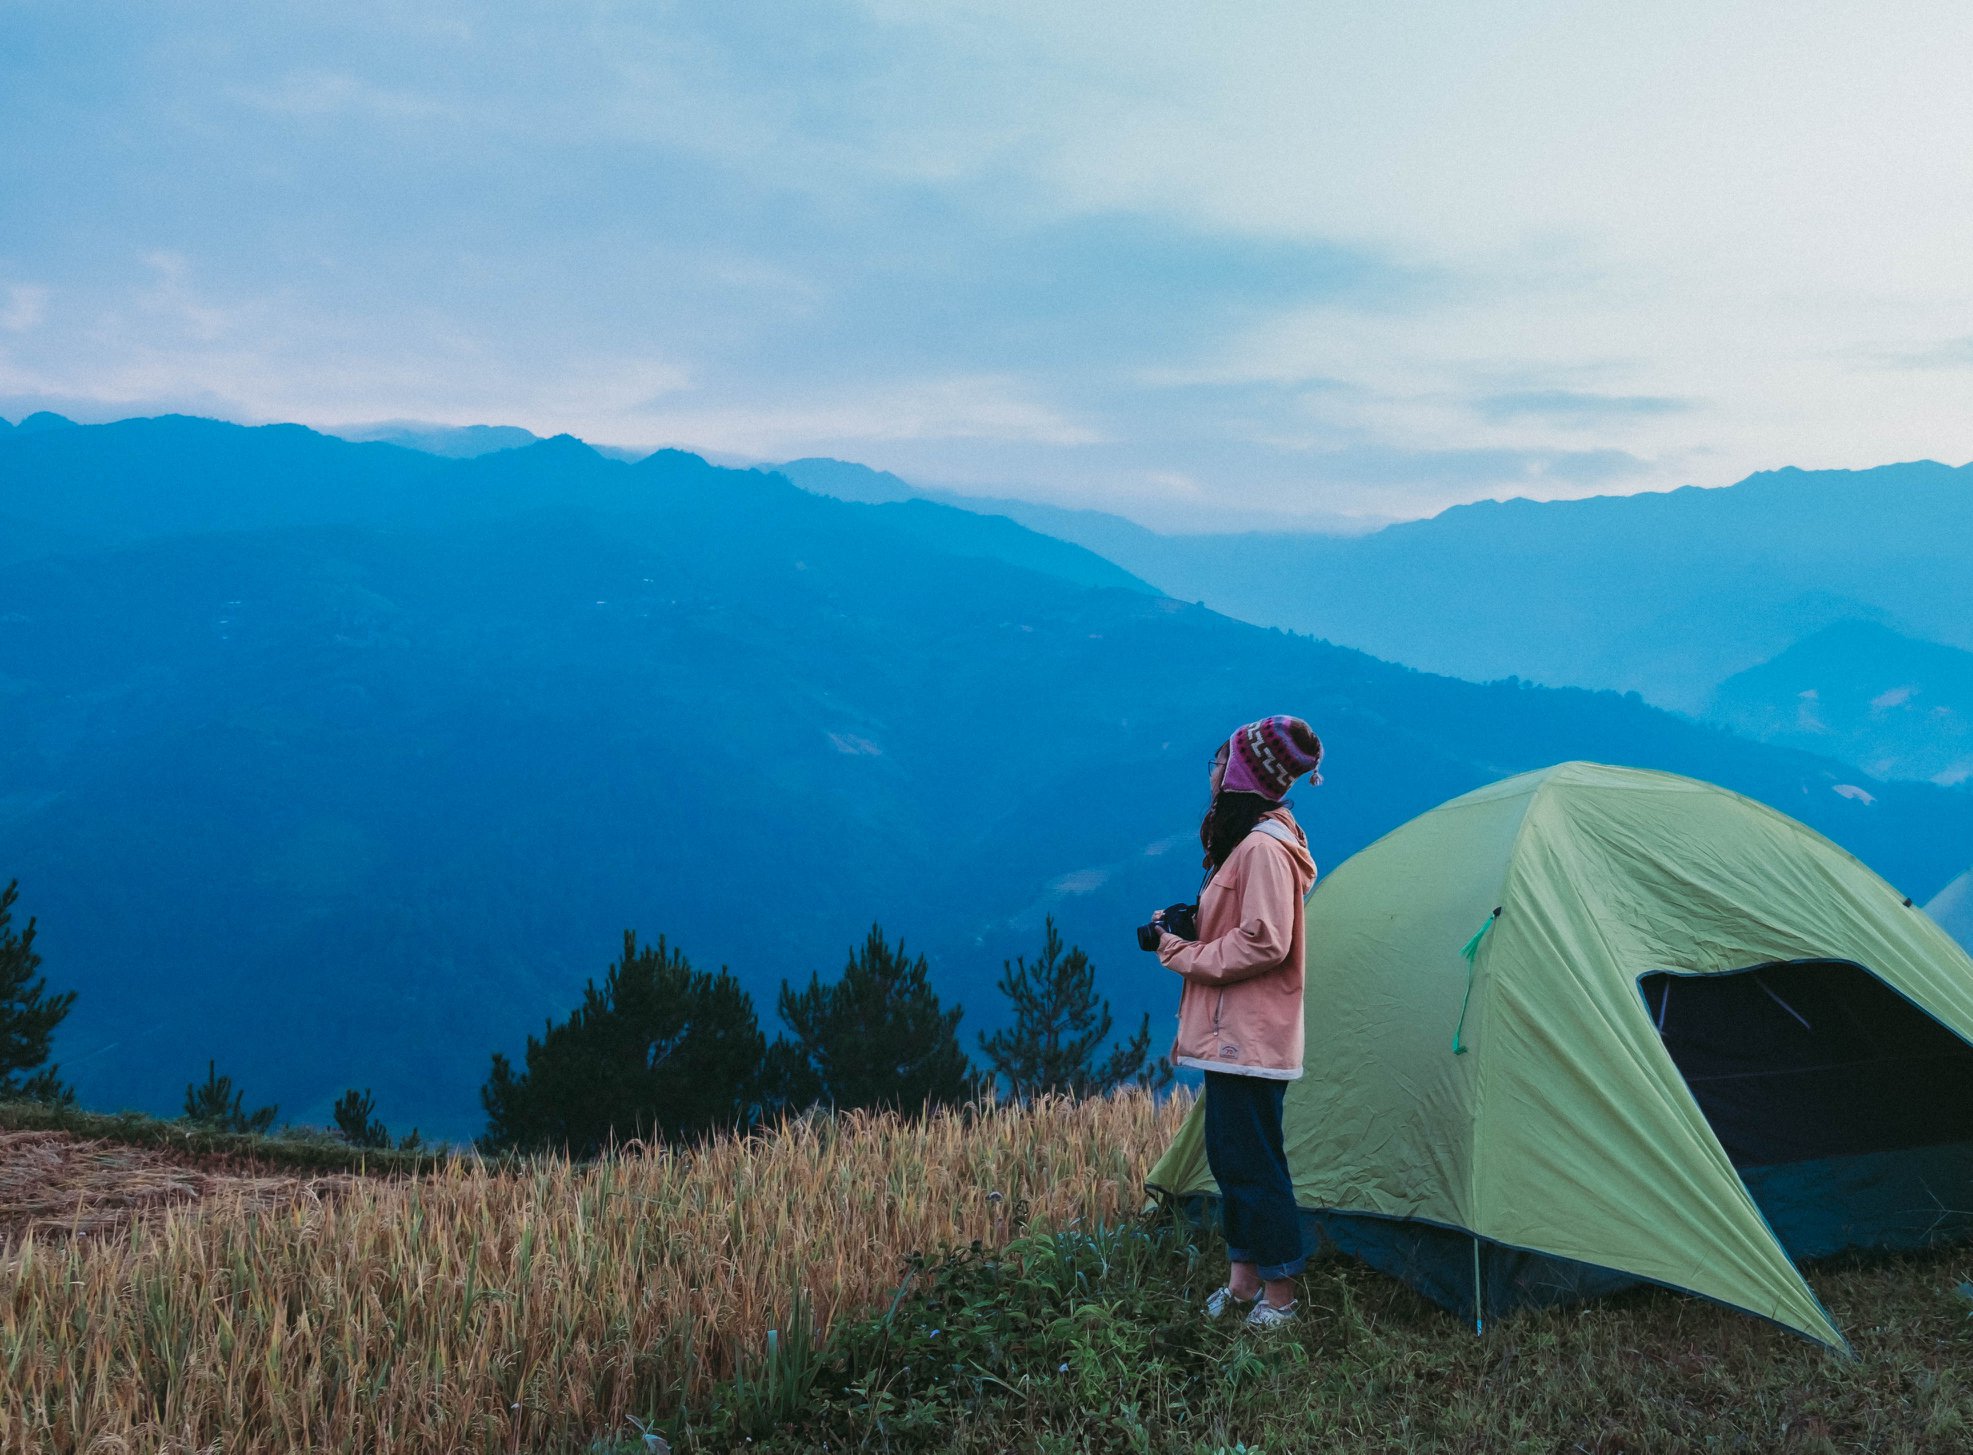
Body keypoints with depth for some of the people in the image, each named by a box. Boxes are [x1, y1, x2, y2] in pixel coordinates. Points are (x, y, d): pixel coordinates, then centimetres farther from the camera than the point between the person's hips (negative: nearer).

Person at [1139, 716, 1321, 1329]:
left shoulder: (1263, 849, -17)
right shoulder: (1244, 841, 15)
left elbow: (1263, 945, -23)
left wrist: (1181, 950, -14)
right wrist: (1186, 926, 4)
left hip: (1248, 1040, -10)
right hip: (1231, 1035, 10)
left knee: (1252, 1161, -4)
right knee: (1230, 1156, 15)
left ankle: (1279, 1296, 5)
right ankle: (1243, 1281, 25)